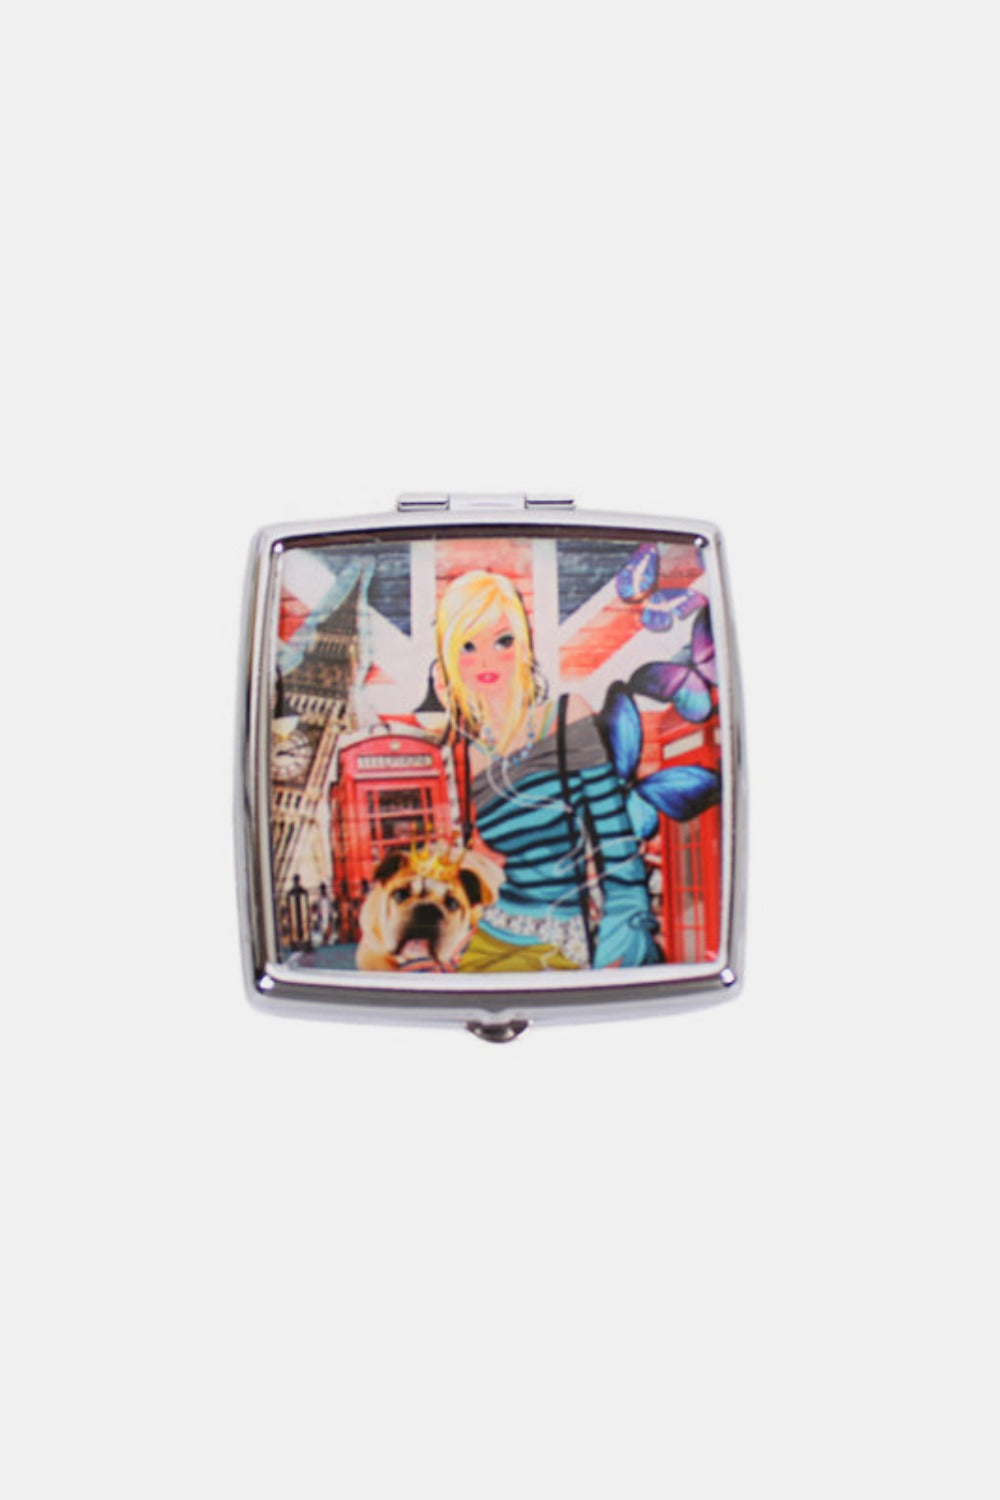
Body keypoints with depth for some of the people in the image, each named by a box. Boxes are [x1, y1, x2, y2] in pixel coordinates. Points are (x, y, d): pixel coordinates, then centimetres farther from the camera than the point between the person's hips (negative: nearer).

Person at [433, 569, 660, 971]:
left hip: (568, 950, -4)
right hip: (491, 941, 4)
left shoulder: (567, 718, -4)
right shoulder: (464, 754, 9)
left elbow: (616, 843, -7)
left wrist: (624, 944, -14)